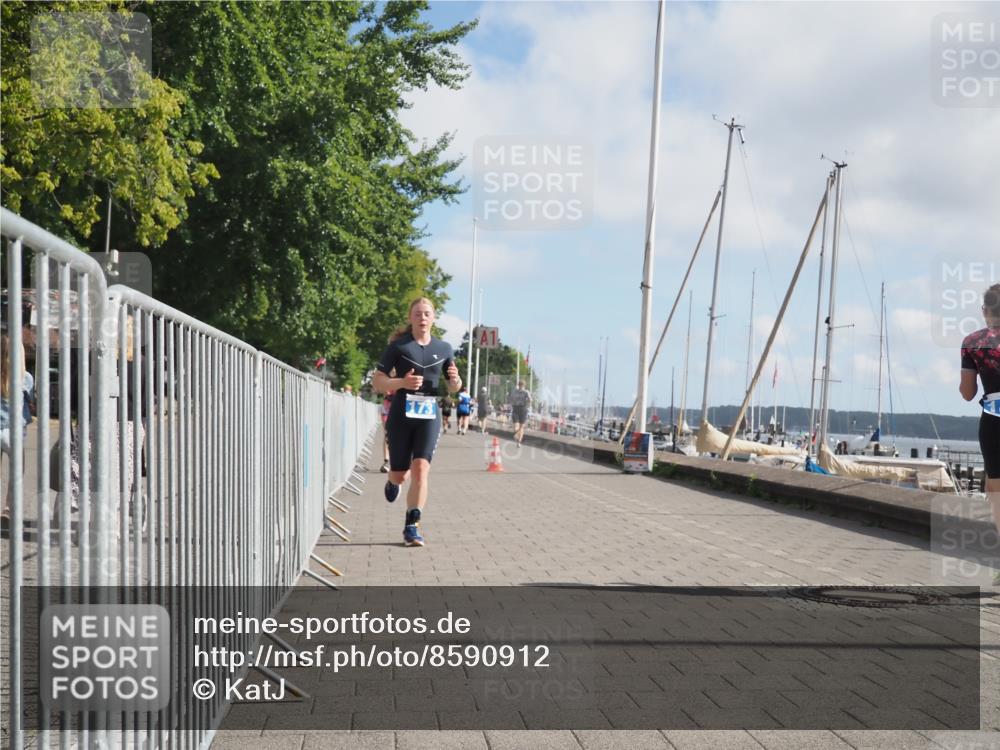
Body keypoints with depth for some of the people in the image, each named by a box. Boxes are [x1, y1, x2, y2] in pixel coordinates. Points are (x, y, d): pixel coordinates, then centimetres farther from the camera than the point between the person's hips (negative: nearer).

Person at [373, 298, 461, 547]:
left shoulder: (444, 348, 9)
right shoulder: (398, 346, -1)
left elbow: (453, 388, 17)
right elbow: (377, 381, -2)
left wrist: (455, 379, -8)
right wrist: (402, 382, -20)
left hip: (429, 416, 1)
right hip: (401, 415, -1)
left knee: (420, 469, -13)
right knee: (400, 474, 8)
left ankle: (412, 527, -5)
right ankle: (392, 481, 46)